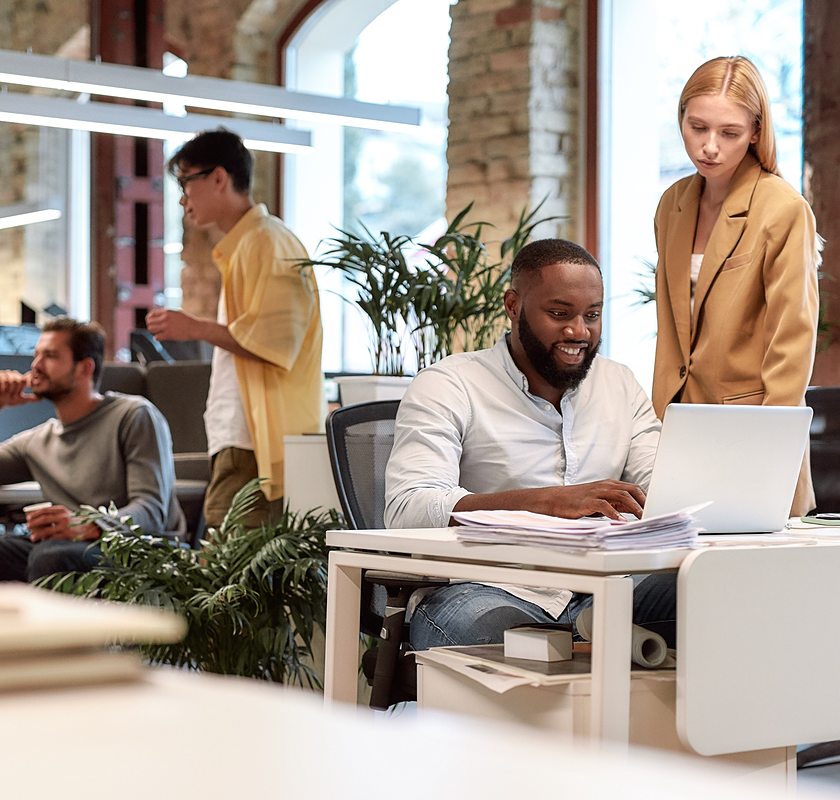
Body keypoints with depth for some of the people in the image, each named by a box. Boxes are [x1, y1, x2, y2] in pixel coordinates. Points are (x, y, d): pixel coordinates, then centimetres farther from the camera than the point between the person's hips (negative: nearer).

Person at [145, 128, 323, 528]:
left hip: (259, 443, -10)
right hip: (242, 438, 10)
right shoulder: (239, 247, 22)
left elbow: (274, 339, -18)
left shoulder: (267, 243, -9)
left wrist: (197, 329, -11)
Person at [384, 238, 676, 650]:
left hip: (596, 593, 4)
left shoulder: (620, 384, 19)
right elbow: (407, 509, -15)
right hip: (484, 591, -3)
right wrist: (548, 501, -27)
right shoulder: (445, 387, 1)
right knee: (498, 628, -39)